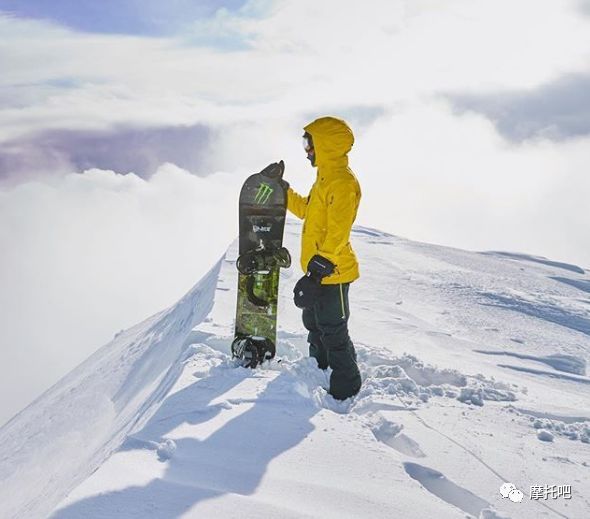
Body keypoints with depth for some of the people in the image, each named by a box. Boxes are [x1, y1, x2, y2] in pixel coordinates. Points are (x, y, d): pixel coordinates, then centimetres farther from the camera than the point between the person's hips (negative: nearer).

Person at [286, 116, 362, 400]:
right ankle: (317, 369, 44)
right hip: (317, 269, 10)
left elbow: (337, 234, -27)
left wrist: (317, 270, -29)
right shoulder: (325, 177, 12)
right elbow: (306, 210, 25)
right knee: (314, 323, 25)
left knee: (333, 332, 0)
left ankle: (346, 388, 14)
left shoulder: (342, 183, -21)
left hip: (332, 273, -10)